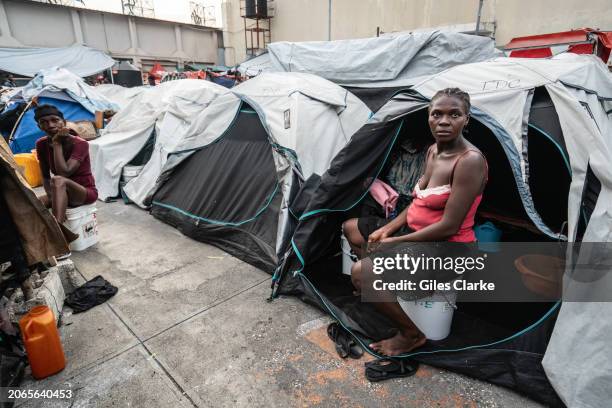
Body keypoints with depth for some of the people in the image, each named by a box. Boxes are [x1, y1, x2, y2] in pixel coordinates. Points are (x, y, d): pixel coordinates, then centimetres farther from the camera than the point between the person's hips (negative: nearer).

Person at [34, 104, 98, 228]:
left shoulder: (79, 144, -17)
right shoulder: (41, 144, -1)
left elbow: (64, 173, -29)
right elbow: (46, 177, 3)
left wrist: (56, 143, -22)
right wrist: (52, 197, -15)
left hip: (86, 192, -6)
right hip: (60, 193, 6)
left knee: (58, 180, -35)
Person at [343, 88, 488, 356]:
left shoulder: (470, 161, -22)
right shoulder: (433, 151, 4)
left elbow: (449, 226, -24)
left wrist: (394, 242, -18)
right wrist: (387, 229, -1)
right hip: (416, 234, 9)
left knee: (361, 273, -26)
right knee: (351, 228, 15)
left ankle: (412, 334, -2)